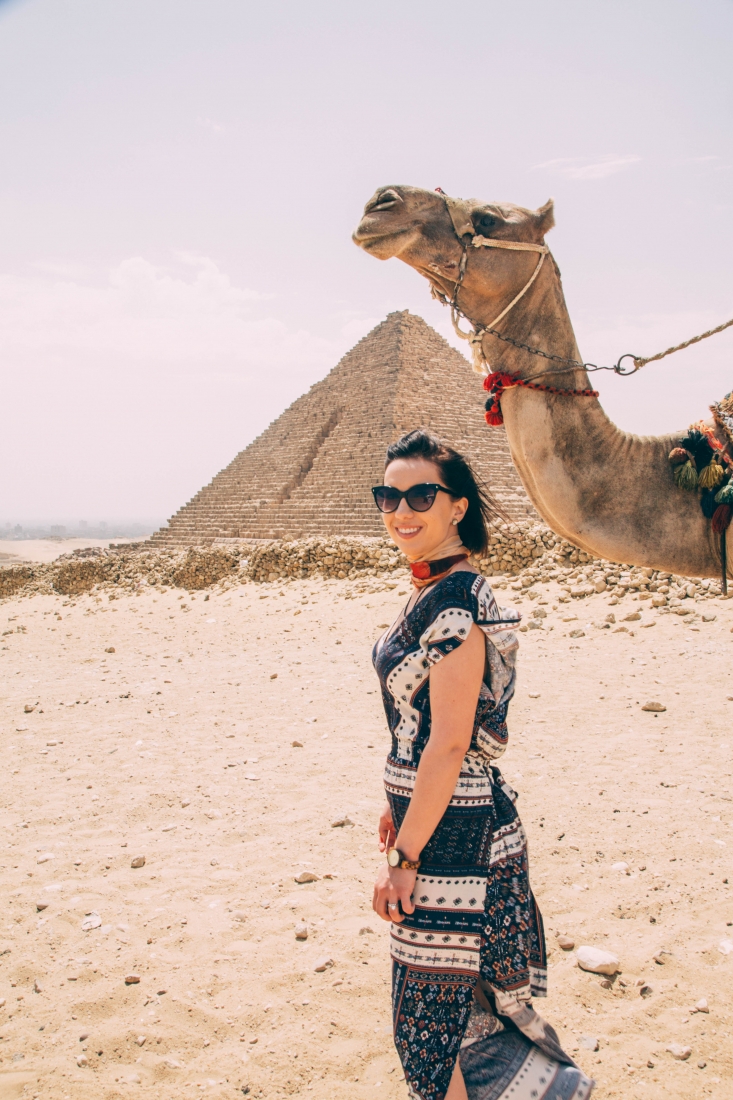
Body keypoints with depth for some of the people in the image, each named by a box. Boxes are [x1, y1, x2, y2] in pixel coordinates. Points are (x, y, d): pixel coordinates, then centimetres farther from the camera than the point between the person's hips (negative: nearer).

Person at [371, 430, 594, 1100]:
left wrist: (405, 857, -19)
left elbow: (449, 745, -23)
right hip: (438, 813, 10)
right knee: (467, 1002, 21)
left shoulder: (453, 604, -21)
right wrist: (399, 808, 21)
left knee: (432, 1022, 4)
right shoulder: (435, 593, 9)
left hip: (453, 832, -10)